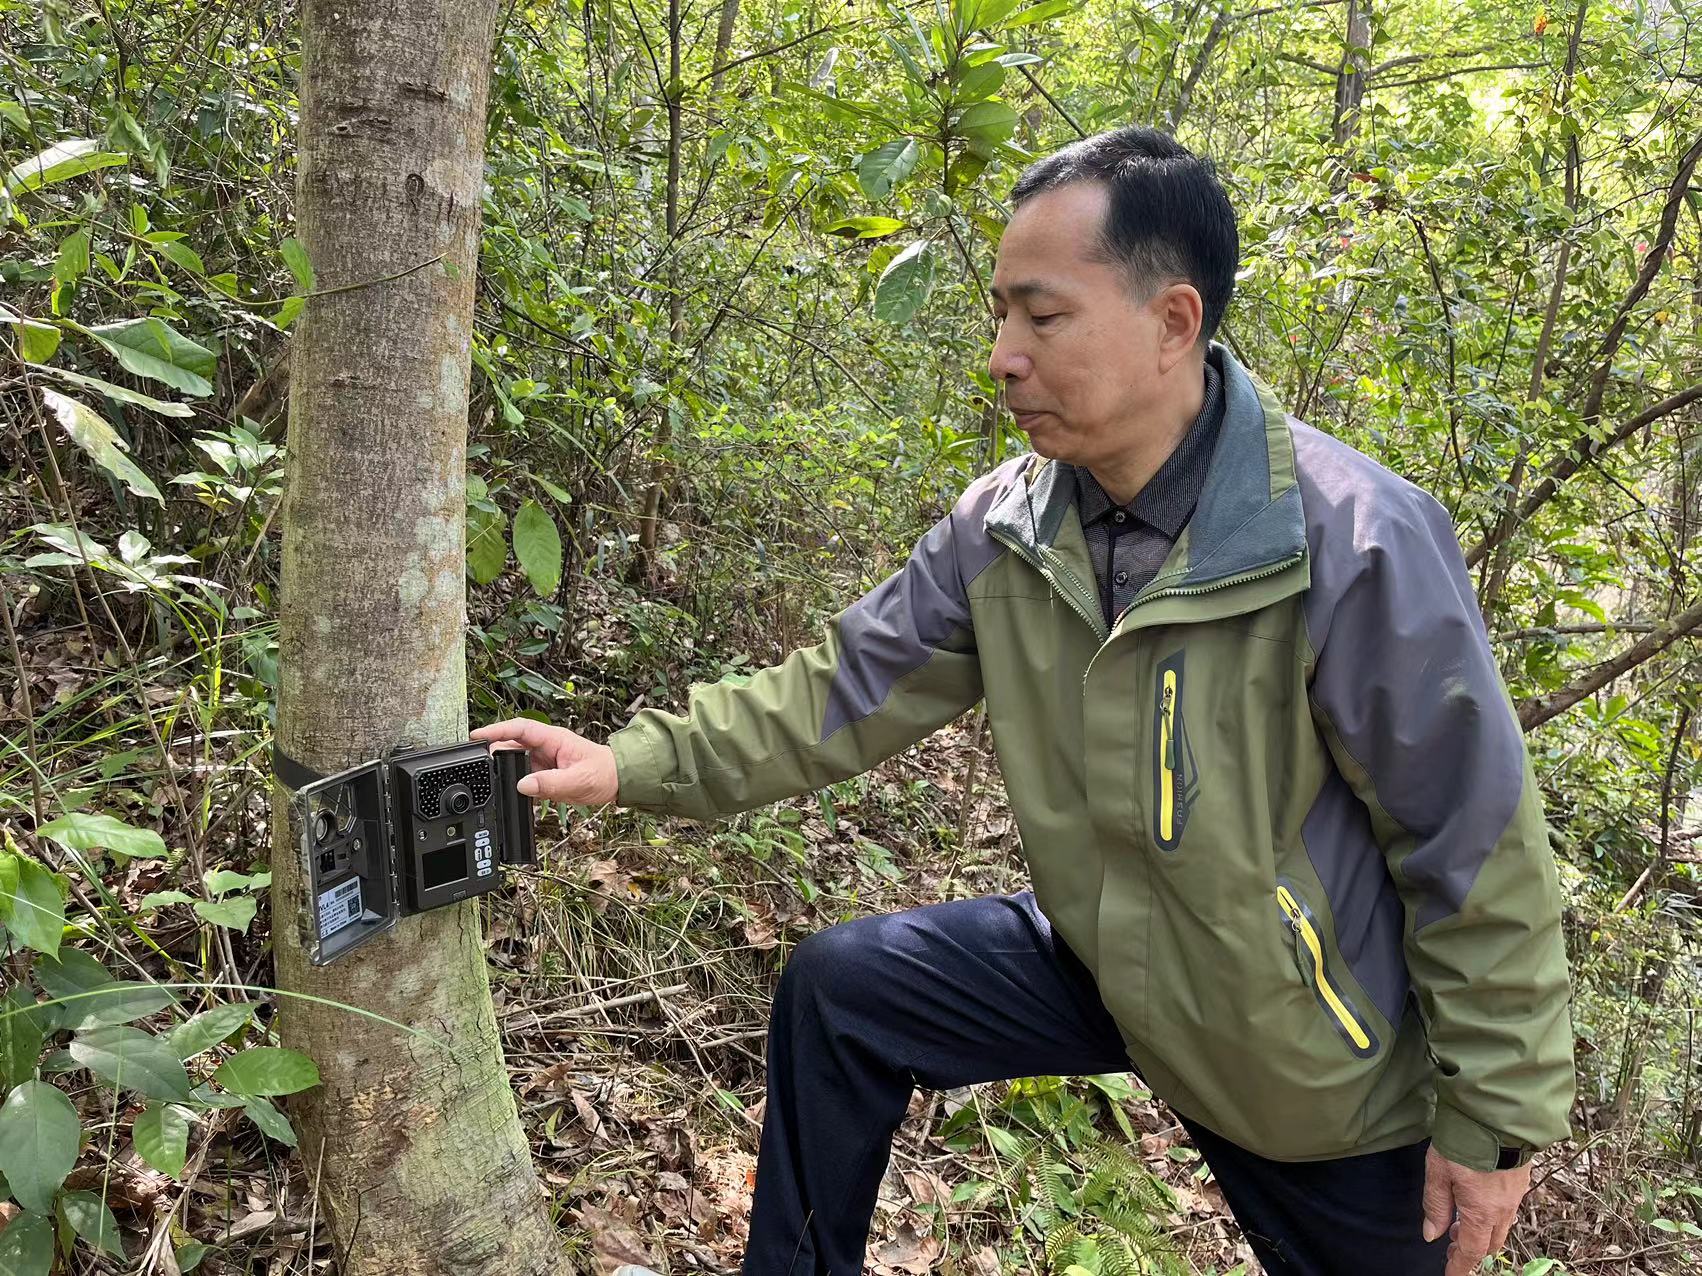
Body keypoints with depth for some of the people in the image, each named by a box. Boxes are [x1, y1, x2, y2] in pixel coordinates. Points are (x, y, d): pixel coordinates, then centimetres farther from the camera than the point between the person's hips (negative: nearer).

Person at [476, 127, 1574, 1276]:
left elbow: (1482, 856, -21)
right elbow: (848, 689, -5)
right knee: (838, 989, 0)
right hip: (1103, 966, 5)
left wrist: (1494, 1119, -13)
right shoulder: (1007, 525, -11)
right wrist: (635, 763, -13)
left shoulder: (1355, 545, -29)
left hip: (1323, 1075, -4)